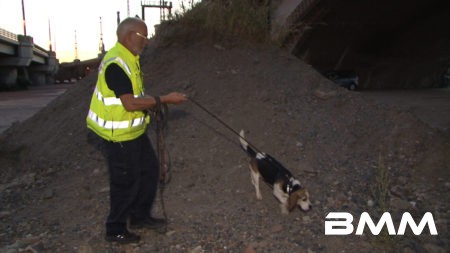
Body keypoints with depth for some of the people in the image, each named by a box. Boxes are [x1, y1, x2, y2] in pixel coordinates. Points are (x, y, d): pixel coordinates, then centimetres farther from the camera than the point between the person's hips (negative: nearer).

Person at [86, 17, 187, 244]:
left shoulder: (128, 59, 9)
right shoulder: (116, 63, -24)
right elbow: (129, 103, -29)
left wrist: (153, 102, 7)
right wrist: (164, 100, -23)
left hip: (134, 131, 10)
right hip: (119, 136, -10)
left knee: (150, 169, 18)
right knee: (126, 182, 3)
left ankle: (140, 216, 34)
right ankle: (115, 230, 22)